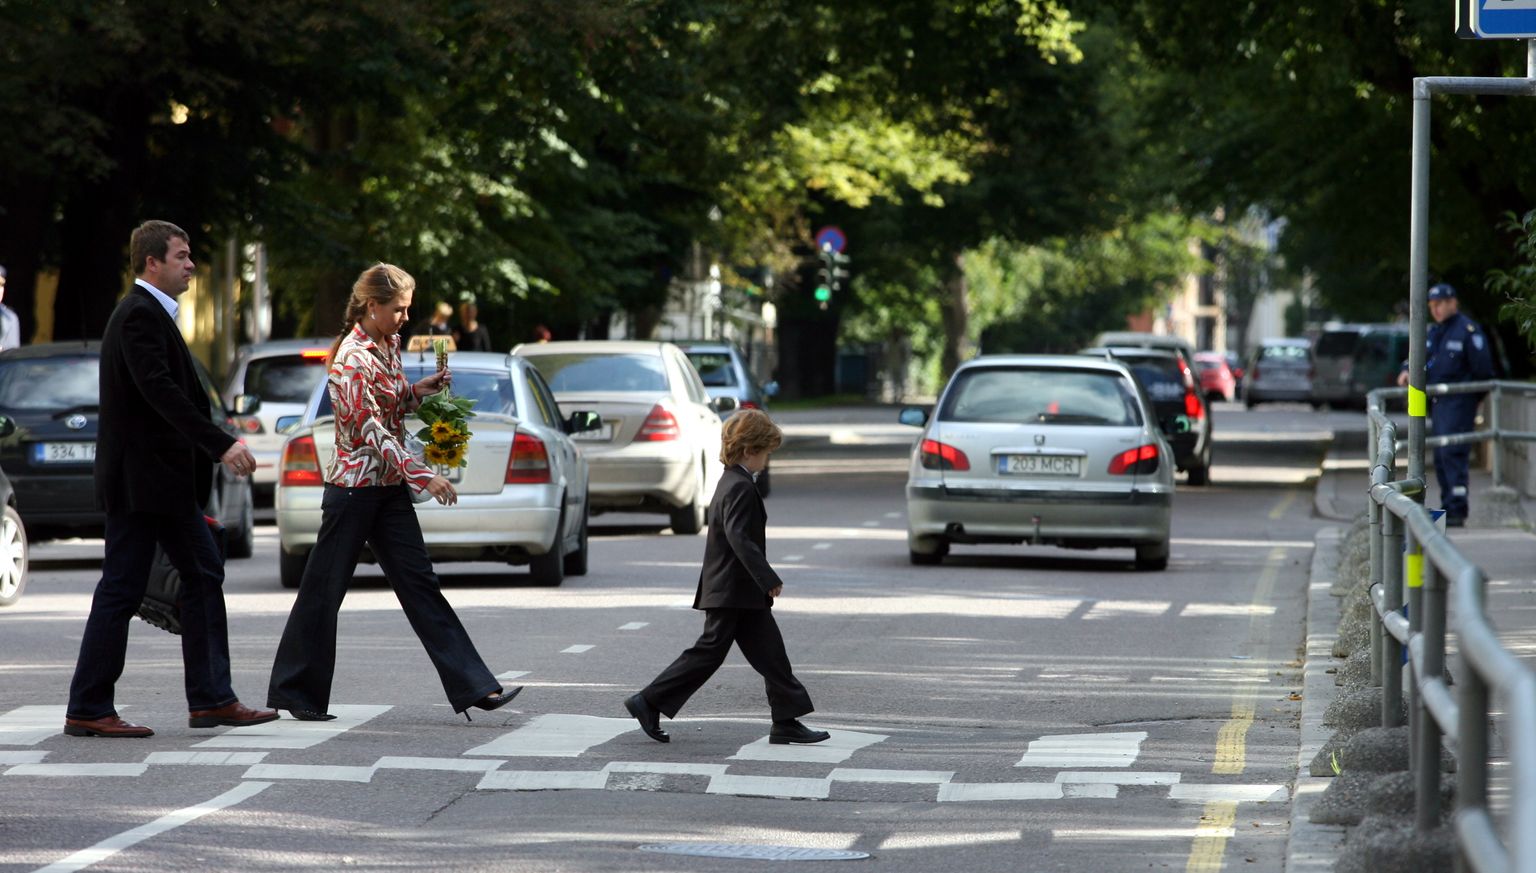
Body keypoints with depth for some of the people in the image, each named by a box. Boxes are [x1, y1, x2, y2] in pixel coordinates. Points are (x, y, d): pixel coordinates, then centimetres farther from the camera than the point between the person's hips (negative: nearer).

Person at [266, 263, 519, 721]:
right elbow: (370, 429, -21)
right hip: (354, 488, -8)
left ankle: (474, 687, -2)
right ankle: (294, 692, 13)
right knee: (324, 590, 2)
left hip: (390, 486, 8)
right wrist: (422, 476, -25)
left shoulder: (389, 345, 9)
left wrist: (420, 391, 5)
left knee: (419, 584, 3)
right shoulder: (352, 357, -17)